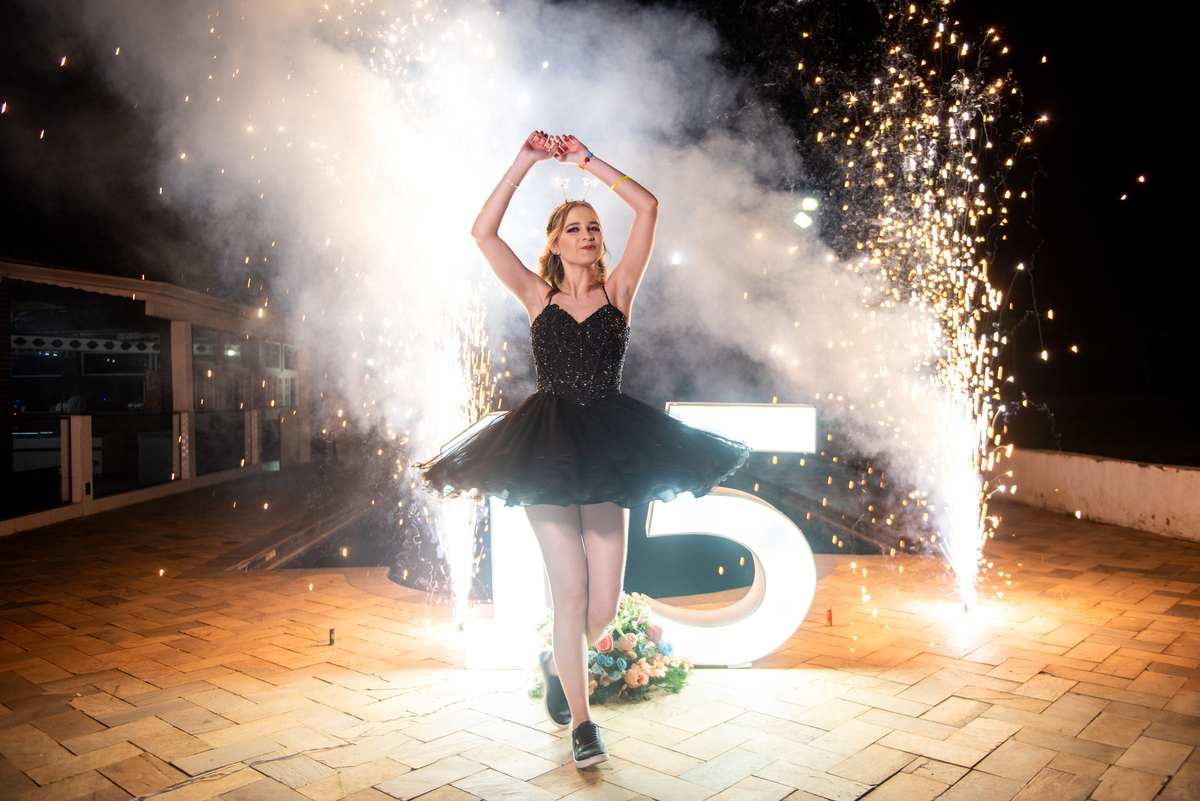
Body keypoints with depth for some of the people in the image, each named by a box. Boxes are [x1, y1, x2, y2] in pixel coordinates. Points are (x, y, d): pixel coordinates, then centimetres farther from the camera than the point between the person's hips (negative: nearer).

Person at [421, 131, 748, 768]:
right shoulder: (537, 296, 8)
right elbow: (483, 231, -1)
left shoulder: (617, 292, 9)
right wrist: (524, 163, 0)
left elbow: (647, 207, 3)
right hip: (548, 446, -1)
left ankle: (557, 662, 36)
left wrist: (586, 162, 7)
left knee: (605, 603, 2)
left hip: (609, 445, 2)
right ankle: (581, 721, 16)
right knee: (570, 588, -3)